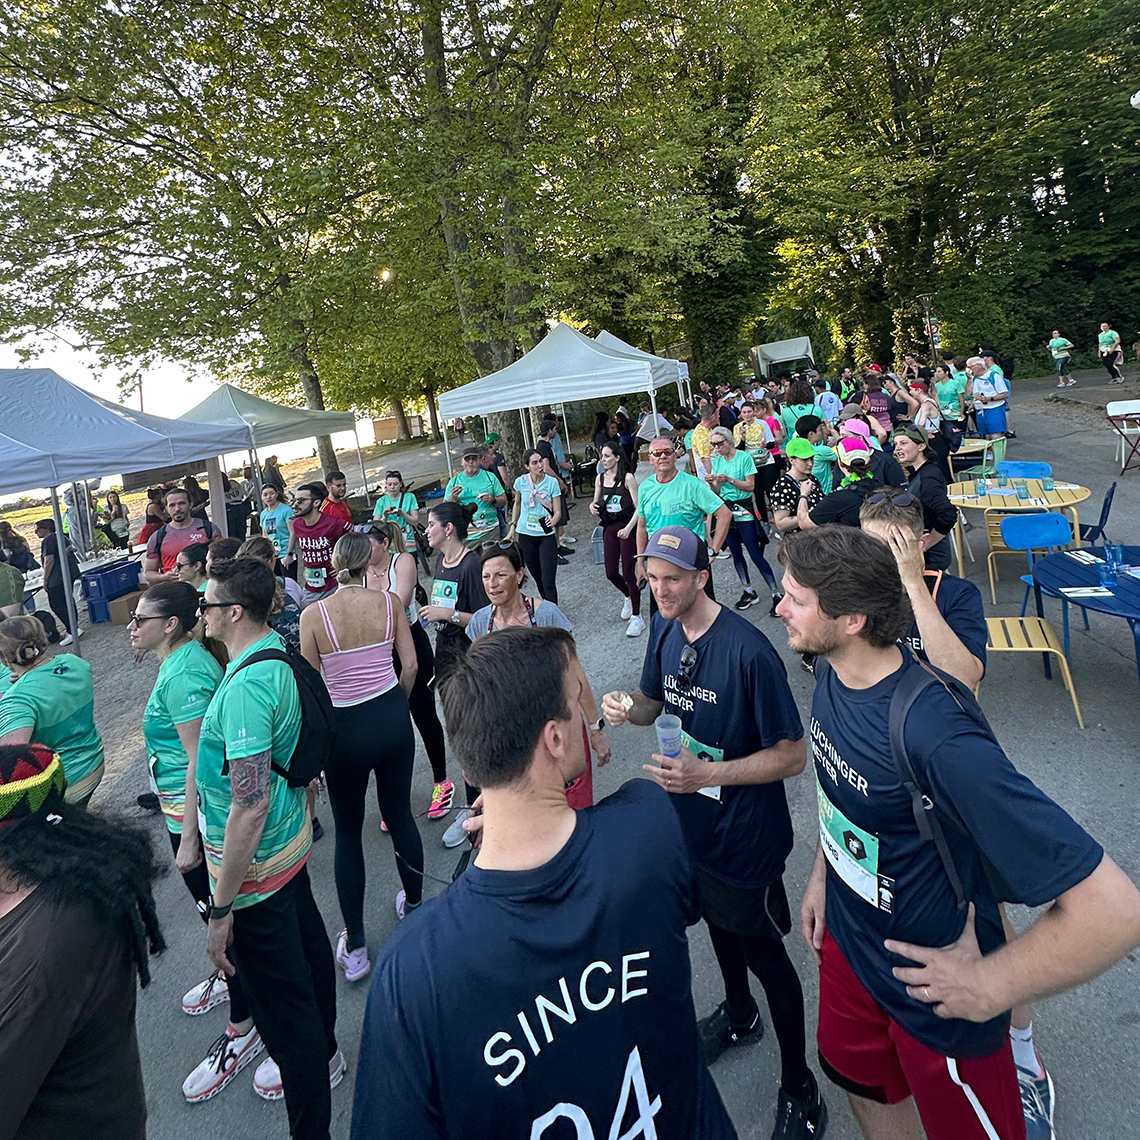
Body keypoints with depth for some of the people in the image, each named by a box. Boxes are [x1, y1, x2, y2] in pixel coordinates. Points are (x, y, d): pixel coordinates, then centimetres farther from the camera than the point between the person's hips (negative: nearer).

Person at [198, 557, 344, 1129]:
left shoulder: (246, 687, -31)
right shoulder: (279, 652, -1)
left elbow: (249, 808, -31)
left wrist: (221, 910, -23)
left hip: (254, 863, -10)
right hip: (292, 839, 10)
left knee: (279, 997, 7)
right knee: (307, 948, 28)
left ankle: (311, 1126, 27)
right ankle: (321, 1055, 53)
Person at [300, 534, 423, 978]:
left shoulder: (313, 615, -13)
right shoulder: (389, 602, -6)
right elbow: (410, 666, -2)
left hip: (347, 728, -2)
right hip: (393, 717, 3)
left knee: (348, 832, 13)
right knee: (400, 814, 20)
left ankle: (354, 947, 22)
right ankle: (415, 907, 39)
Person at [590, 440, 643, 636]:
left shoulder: (627, 478, -11)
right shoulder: (600, 478, 6)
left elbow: (638, 508, -12)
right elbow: (596, 502, 18)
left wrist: (628, 528, -23)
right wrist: (593, 507, -5)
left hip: (627, 528, -5)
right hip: (609, 527, 6)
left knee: (628, 572, -5)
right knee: (611, 573, 6)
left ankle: (636, 617, 6)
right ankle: (628, 597, 39)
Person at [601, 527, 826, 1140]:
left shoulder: (747, 651, -30)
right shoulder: (664, 629, -6)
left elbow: (792, 754, -24)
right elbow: (654, 702, 7)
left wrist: (708, 773, -32)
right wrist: (625, 706, -15)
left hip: (744, 833, -7)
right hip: (690, 819, 7)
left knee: (764, 951, 12)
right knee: (716, 921, 29)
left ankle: (799, 1090, 38)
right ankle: (738, 1013, 59)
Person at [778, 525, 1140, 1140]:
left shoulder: (936, 738, -39)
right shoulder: (832, 673, -13)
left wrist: (988, 987, -24)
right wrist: (821, 874, 10)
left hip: (935, 993, -6)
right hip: (848, 941, 7)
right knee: (863, 1084, 30)